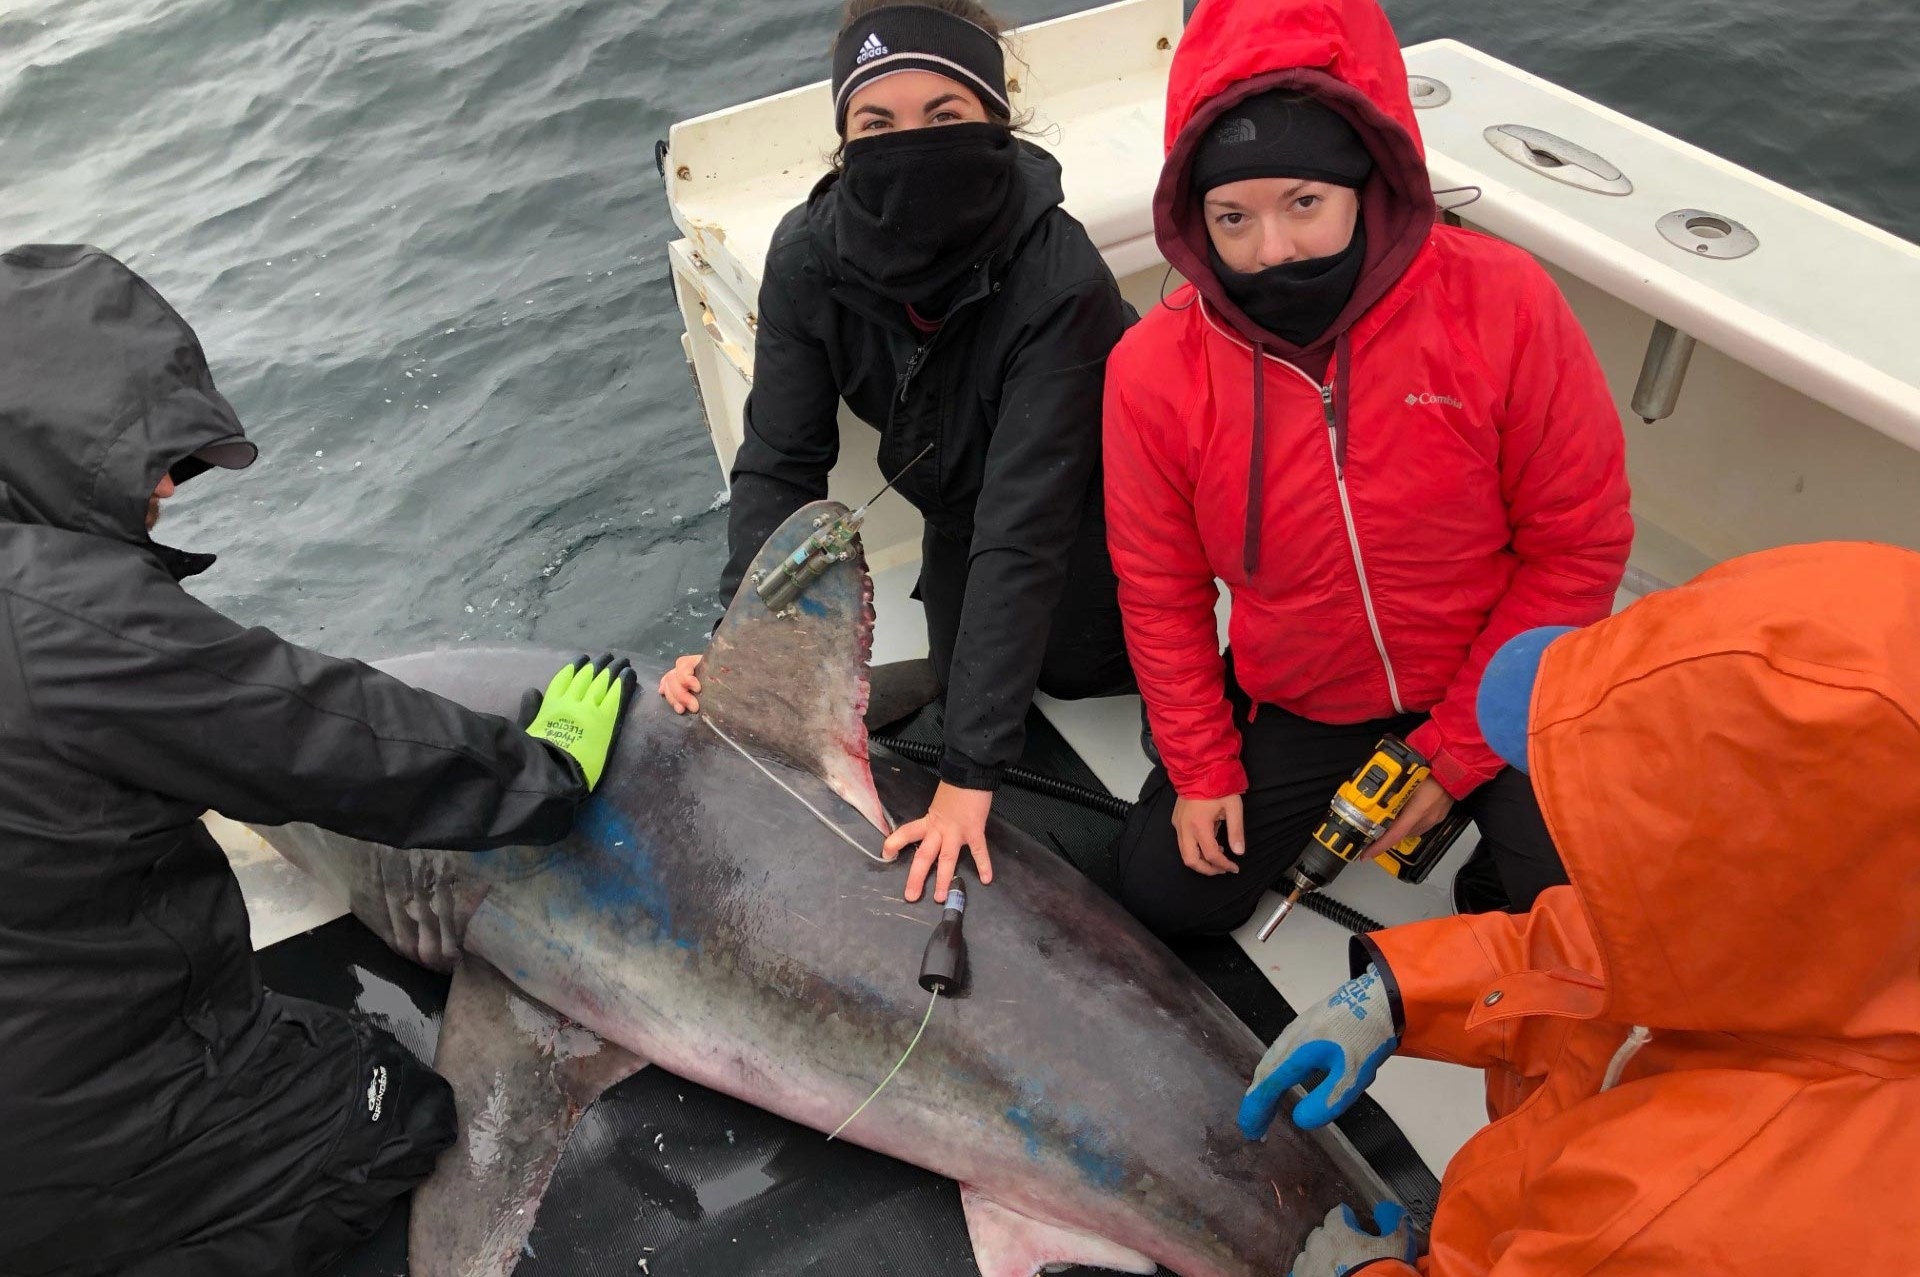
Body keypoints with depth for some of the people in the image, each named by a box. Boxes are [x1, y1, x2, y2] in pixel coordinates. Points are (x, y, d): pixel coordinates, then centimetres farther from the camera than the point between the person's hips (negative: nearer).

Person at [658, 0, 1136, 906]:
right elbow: (780, 463, -21)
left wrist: (970, 772, -44)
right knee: (960, 677, 12)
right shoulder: (808, 258, -26)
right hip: (960, 501, 4)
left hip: (1089, 506, -3)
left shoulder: (1060, 278, -39)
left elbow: (1024, 530, -43)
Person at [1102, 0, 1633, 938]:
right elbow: (1160, 594, -3)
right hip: (1292, 708, 2)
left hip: (1496, 693, -2)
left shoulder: (1499, 302, -22)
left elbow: (1579, 547, -13)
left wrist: (1459, 750, -13)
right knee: (1165, 891, 1)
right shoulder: (1152, 369, -17)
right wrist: (1202, 769, -3)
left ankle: (1492, 876, 18)